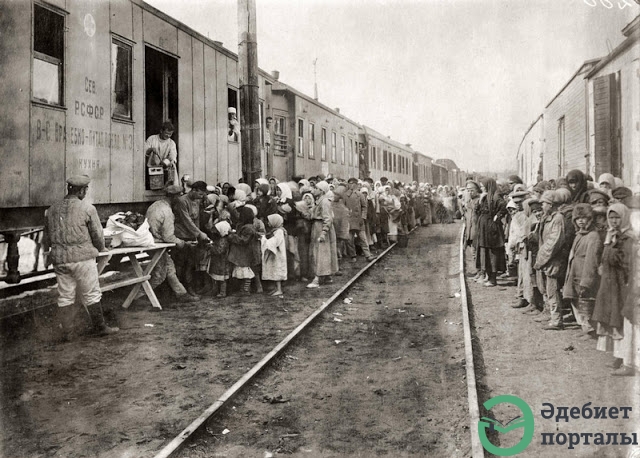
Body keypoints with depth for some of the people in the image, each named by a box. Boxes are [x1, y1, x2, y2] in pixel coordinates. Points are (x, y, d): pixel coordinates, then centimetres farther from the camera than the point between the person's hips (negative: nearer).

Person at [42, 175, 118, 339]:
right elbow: (98, 234, -3)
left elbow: (46, 238, 16)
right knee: (91, 295, 6)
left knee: (65, 296, 12)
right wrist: (101, 248, 16)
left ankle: (66, 332, 16)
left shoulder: (52, 210, 7)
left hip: (59, 259, 5)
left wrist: (48, 252, 33)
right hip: (82, 258, -4)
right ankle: (99, 327, 16)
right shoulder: (87, 208, -8)